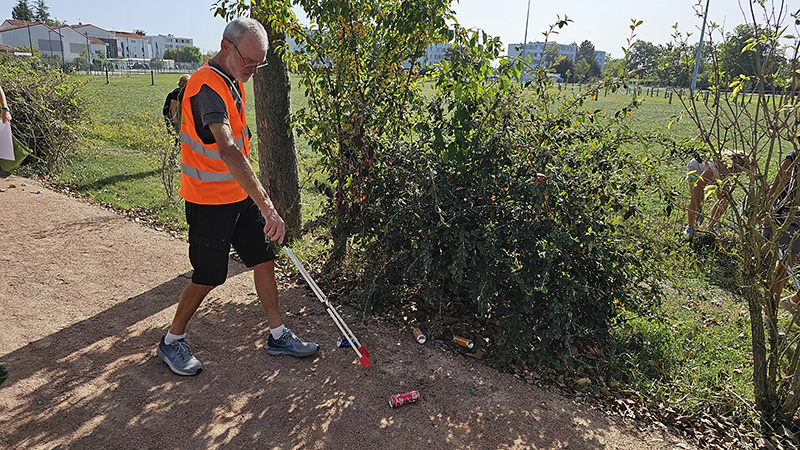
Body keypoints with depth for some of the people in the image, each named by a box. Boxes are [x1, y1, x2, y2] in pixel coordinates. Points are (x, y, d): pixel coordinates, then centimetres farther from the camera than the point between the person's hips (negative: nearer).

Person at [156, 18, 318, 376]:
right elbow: (228, 150, -40)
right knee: (208, 277, 2)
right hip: (209, 201, -8)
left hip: (241, 194, 9)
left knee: (264, 260, 9)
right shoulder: (207, 87, -24)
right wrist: (267, 207, -48)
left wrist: (261, 203, 23)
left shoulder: (234, 81, 8)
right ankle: (172, 341, 26)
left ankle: (278, 335, 23)